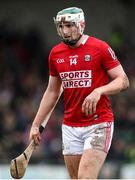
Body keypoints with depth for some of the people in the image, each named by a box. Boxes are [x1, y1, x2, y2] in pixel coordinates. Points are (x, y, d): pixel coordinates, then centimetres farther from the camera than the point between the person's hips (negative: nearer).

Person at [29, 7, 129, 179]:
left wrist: (98, 91, -24)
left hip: (99, 124, -5)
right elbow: (52, 92, 19)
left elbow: (123, 81, -7)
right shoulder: (55, 53, 9)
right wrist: (36, 125, 16)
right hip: (70, 126, 5)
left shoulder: (100, 48, -7)